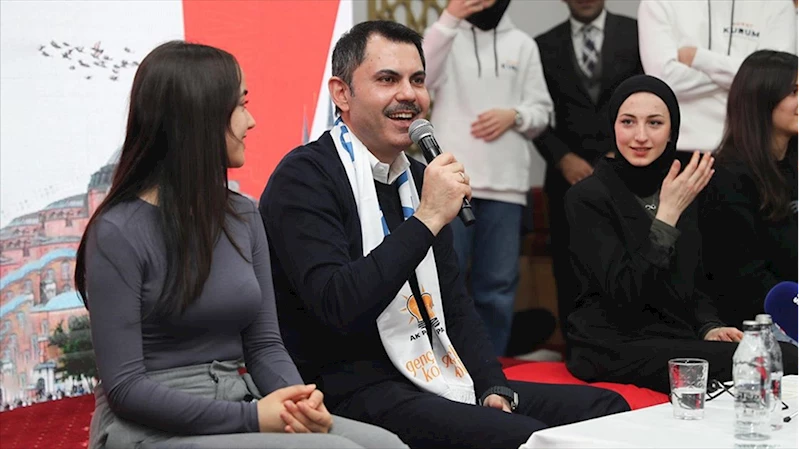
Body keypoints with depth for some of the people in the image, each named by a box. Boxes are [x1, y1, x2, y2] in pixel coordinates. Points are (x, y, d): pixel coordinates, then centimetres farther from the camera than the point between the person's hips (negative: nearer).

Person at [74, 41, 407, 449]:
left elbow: (264, 344, 10)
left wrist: (300, 402, -12)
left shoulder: (243, 216, 10)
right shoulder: (118, 233, -10)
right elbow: (124, 386, -12)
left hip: (239, 409, 6)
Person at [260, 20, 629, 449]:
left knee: (605, 407, 0)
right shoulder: (305, 177, -10)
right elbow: (337, 305, -23)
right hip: (356, 394, -8)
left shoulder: (419, 178, 16)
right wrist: (427, 219, -21)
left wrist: (494, 388, 4)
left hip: (438, 382, 8)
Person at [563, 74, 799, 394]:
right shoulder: (587, 197, -8)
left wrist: (709, 328, 1)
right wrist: (667, 215, -20)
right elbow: (623, 294, -19)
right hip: (616, 347, -7)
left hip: (676, 338, 7)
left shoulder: (680, 193, 13)